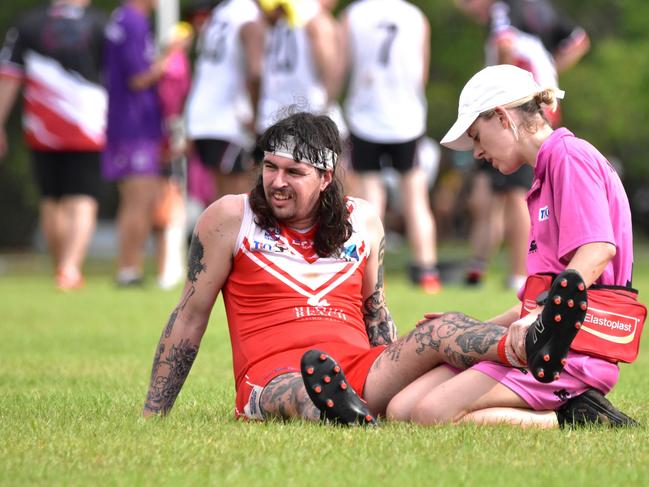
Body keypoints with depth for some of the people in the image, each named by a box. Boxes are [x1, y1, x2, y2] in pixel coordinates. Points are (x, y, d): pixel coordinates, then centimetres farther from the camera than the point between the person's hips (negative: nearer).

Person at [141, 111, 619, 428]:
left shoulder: (363, 221, 16)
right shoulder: (229, 218, 5)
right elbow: (191, 316, 8)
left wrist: (394, 381, 20)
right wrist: (153, 415, 6)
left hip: (356, 369, 4)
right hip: (273, 379, -4)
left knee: (442, 331, -23)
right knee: (302, 393, -41)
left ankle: (538, 348, -53)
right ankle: (345, 417, -78)